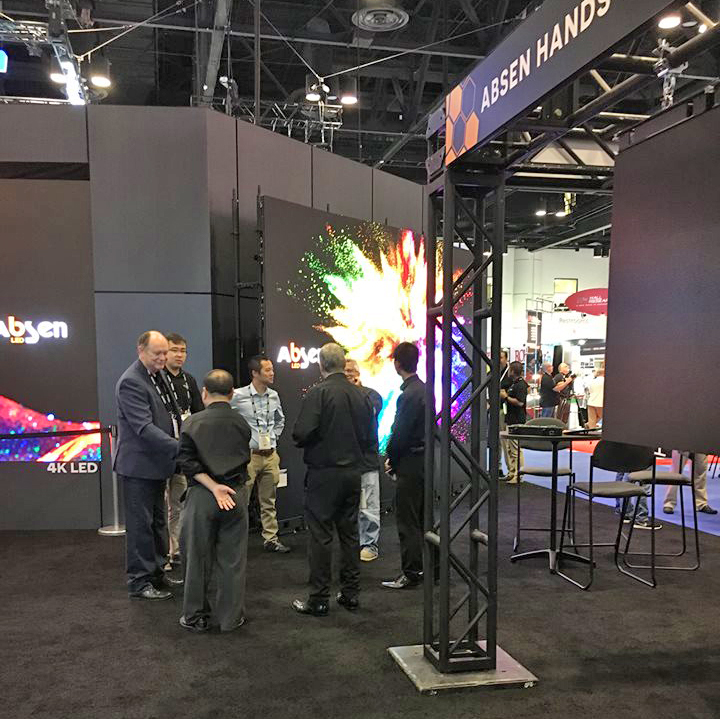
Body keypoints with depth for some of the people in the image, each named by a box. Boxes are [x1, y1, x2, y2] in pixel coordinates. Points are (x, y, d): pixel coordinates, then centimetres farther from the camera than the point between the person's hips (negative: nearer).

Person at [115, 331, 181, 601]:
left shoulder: (158, 376, 9)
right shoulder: (131, 382, -19)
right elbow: (144, 427, -26)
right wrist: (180, 447, -31)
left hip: (156, 461, 9)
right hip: (138, 464, -9)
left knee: (157, 521, 18)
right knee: (141, 524, 1)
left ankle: (156, 572, 31)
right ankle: (139, 581, 13)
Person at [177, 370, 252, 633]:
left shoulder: (192, 423, -6)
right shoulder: (241, 424, 1)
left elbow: (187, 462, -13)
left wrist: (213, 487, -13)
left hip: (201, 496, -1)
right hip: (235, 495, 2)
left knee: (198, 558, 11)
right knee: (232, 559, 10)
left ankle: (195, 616, 23)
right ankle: (230, 617, 18)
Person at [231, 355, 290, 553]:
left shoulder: (274, 396, 7)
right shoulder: (238, 396, -10)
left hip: (270, 455, 5)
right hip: (248, 455, -5)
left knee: (269, 501, 12)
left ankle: (271, 539, 21)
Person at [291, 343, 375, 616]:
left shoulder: (318, 393, -13)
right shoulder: (361, 395, 4)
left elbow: (302, 433, -20)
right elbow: (371, 438, 8)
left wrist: (301, 441, 2)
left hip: (324, 473, -5)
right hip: (353, 472, 6)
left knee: (320, 536, 2)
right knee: (349, 533, 15)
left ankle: (318, 599, 9)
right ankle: (350, 593, 23)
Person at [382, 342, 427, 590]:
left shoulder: (409, 395, -20)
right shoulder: (424, 389, 9)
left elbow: (400, 433, -20)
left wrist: (392, 459, -3)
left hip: (410, 462, -9)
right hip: (424, 458, 9)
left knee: (407, 521, 0)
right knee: (423, 517, 18)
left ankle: (411, 574, 7)